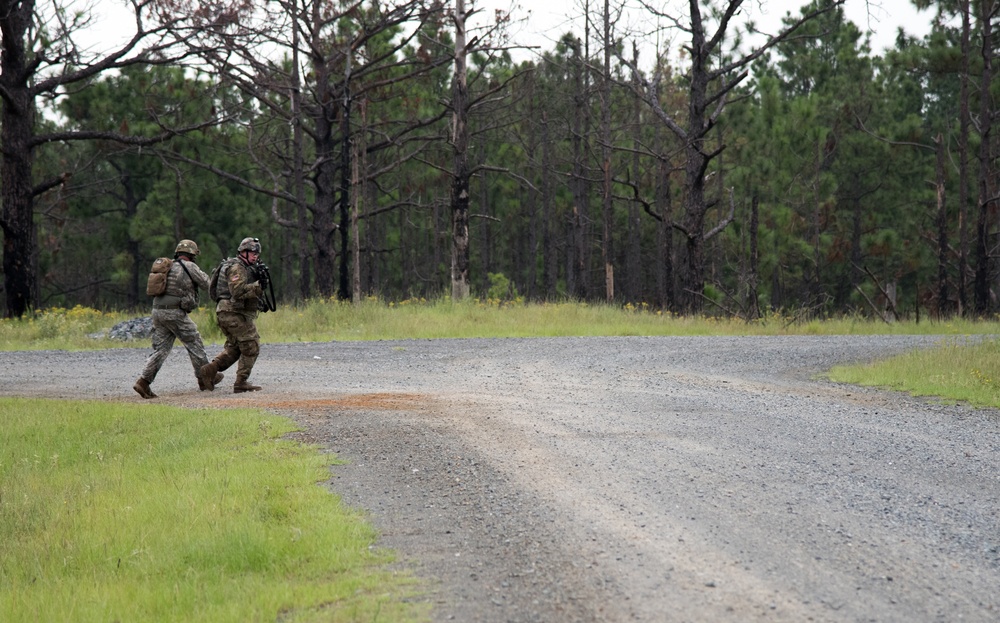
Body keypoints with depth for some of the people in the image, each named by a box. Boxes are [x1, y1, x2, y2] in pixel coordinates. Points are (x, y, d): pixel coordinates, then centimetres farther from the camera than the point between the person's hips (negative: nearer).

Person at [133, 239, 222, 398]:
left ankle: (143, 382, -6)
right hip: (175, 313, -7)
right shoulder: (189, 266, -4)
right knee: (194, 343, 9)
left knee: (160, 348, 6)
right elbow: (207, 284, 0)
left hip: (158, 312, 7)